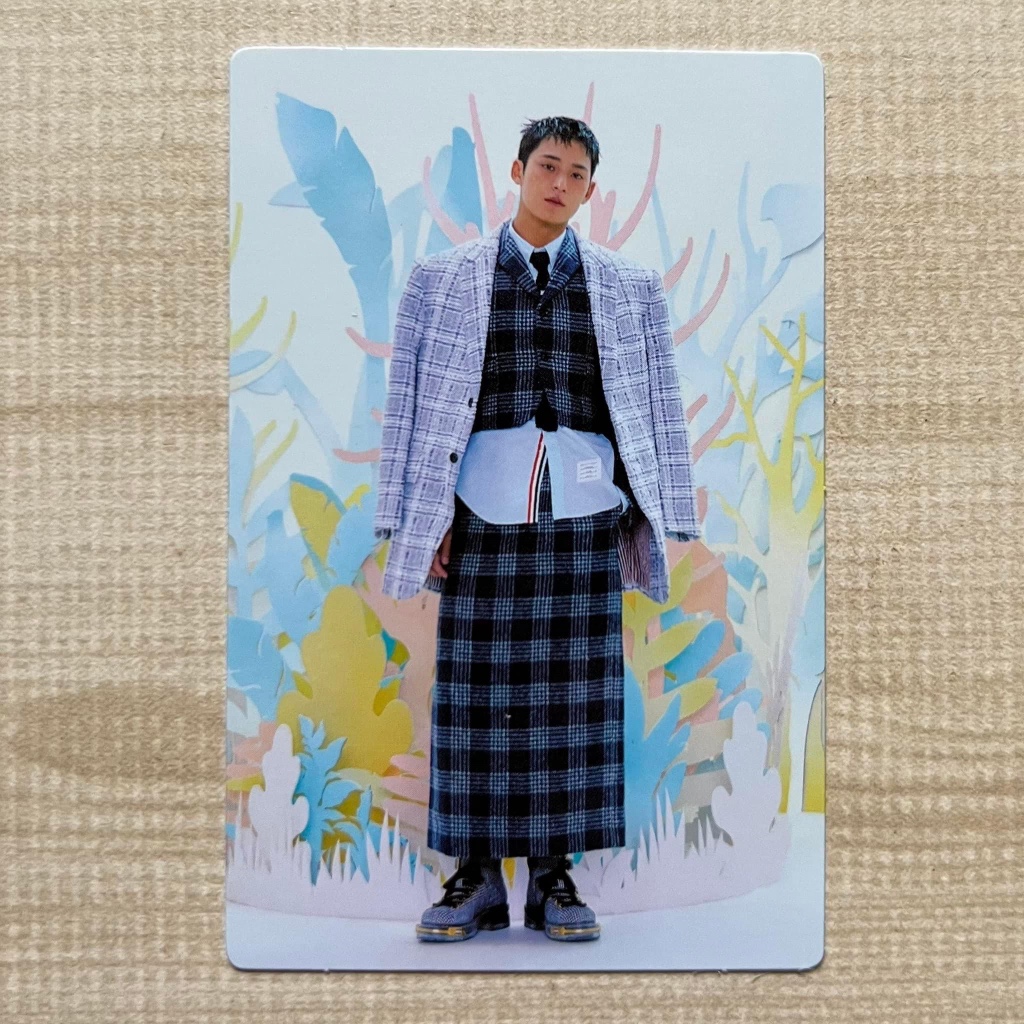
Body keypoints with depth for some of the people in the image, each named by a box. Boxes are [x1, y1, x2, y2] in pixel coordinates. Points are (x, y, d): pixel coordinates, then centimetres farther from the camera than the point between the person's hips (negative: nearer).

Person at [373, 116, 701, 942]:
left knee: (576, 695, 3)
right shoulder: (443, 280, 8)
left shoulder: (630, 288, 10)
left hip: (584, 518, 1)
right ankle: (477, 876, 15)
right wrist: (417, 522, -1)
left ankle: (555, 877, 16)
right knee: (476, 695, 2)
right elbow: (409, 403, 6)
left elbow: (661, 410, 9)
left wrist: (667, 524, 4)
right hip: (485, 516, 0)